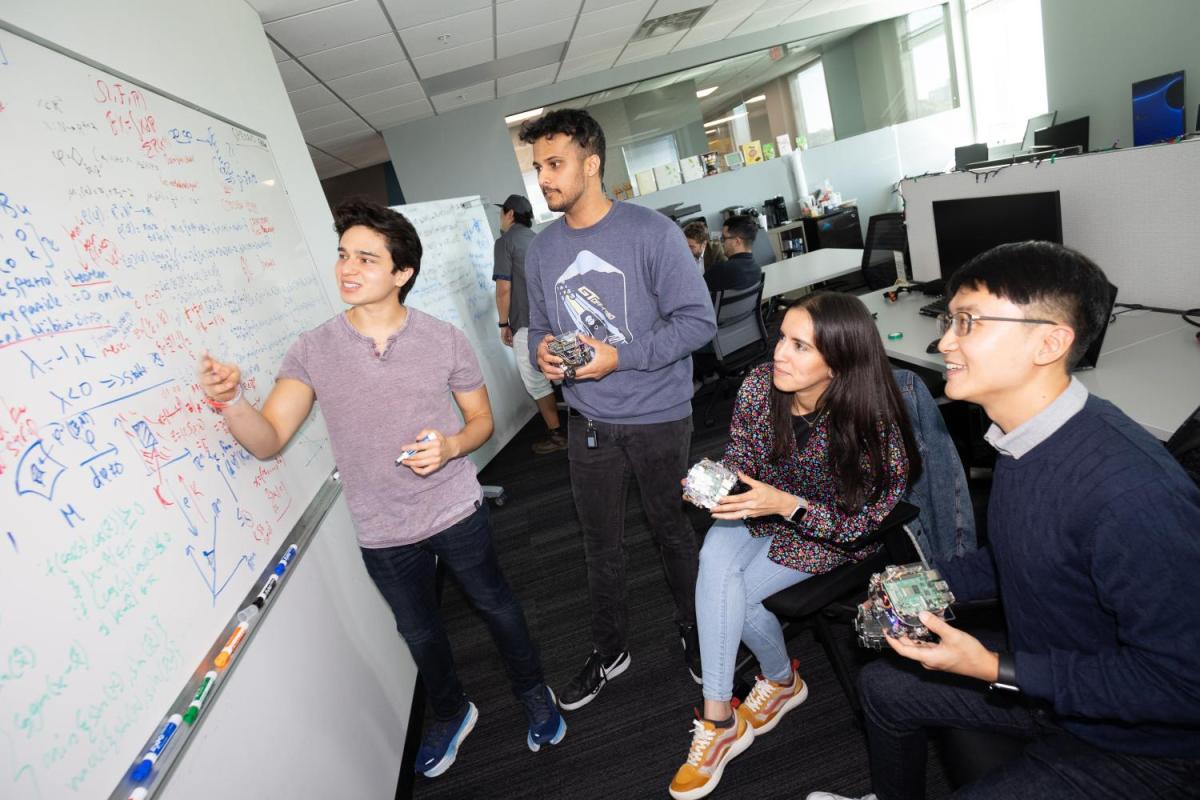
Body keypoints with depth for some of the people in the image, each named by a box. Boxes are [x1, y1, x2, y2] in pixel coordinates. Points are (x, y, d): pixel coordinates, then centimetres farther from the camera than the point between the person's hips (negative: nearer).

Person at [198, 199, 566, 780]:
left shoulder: (444, 340, -11)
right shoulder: (313, 350, -9)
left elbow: (481, 419, -1)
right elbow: (269, 440, -12)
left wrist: (451, 446, -22)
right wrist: (231, 403, -32)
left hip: (456, 512, -1)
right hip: (381, 534, 2)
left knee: (494, 604, 18)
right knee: (418, 631, 22)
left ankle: (532, 692, 47)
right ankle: (451, 713, 52)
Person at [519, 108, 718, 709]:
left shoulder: (651, 232, -12)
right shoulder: (542, 250, 5)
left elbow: (697, 319, -14)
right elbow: (538, 327, 14)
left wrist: (621, 356, -22)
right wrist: (541, 352, -10)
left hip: (658, 418, -4)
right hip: (588, 424, 4)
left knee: (671, 531, 14)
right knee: (600, 542, 15)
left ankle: (693, 631, 40)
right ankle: (609, 651, 36)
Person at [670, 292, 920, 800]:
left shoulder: (872, 423, -29)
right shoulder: (759, 384, -18)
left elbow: (869, 523, -20)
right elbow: (739, 457, -2)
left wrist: (787, 505, -35)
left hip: (832, 534, -3)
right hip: (761, 508, 4)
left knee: (730, 594, -17)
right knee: (716, 560, -26)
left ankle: (781, 681, 18)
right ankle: (717, 719, -14)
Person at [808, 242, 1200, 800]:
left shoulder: (1130, 491, -36)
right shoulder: (1024, 437, -8)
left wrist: (995, 669, -27)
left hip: (1142, 744, -7)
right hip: (1044, 679, 8)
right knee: (883, 685, 15)